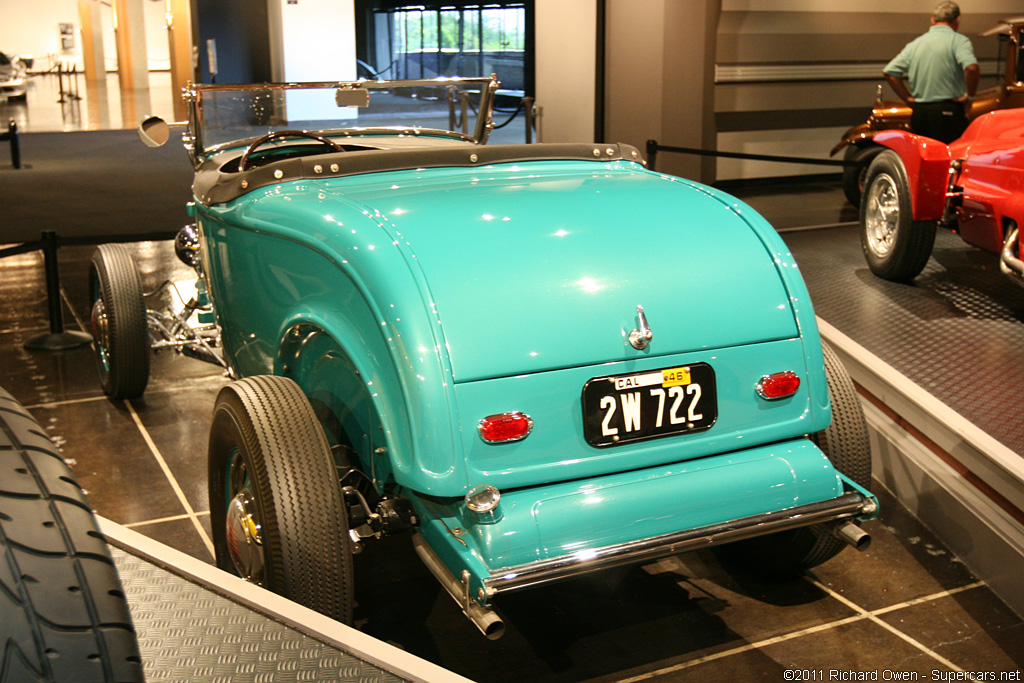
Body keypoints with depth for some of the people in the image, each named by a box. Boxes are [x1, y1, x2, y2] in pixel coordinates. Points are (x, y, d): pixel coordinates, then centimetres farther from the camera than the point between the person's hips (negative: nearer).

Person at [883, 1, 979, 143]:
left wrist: (909, 99, 10)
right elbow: (971, 68, -21)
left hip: (918, 112, 5)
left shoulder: (915, 43, 12)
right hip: (948, 112, -5)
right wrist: (969, 96, -6)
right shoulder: (959, 40, -4)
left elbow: (889, 71, 9)